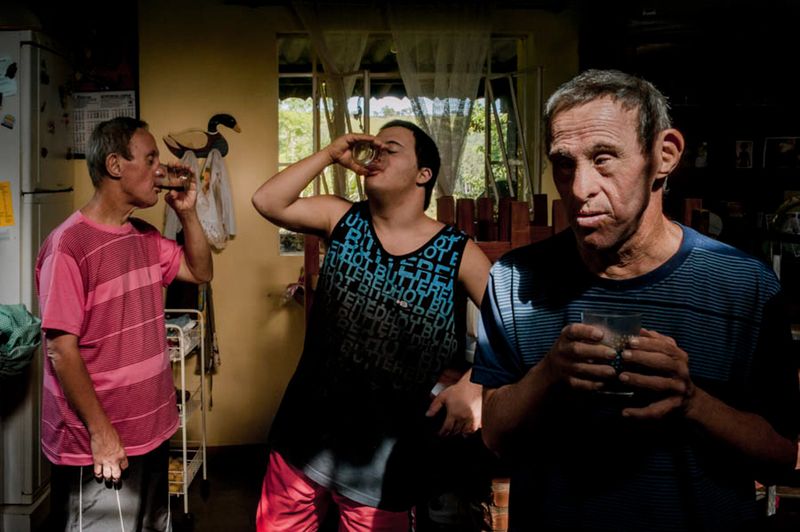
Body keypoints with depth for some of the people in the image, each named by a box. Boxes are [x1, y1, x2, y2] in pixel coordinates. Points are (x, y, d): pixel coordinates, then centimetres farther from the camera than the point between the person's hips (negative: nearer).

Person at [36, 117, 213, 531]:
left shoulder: (144, 237, 6)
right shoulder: (69, 245, -19)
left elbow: (201, 272, 15)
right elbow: (61, 349, -19)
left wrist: (187, 214, 1)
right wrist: (100, 431, -16)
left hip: (151, 431, 8)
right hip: (100, 442, -8)